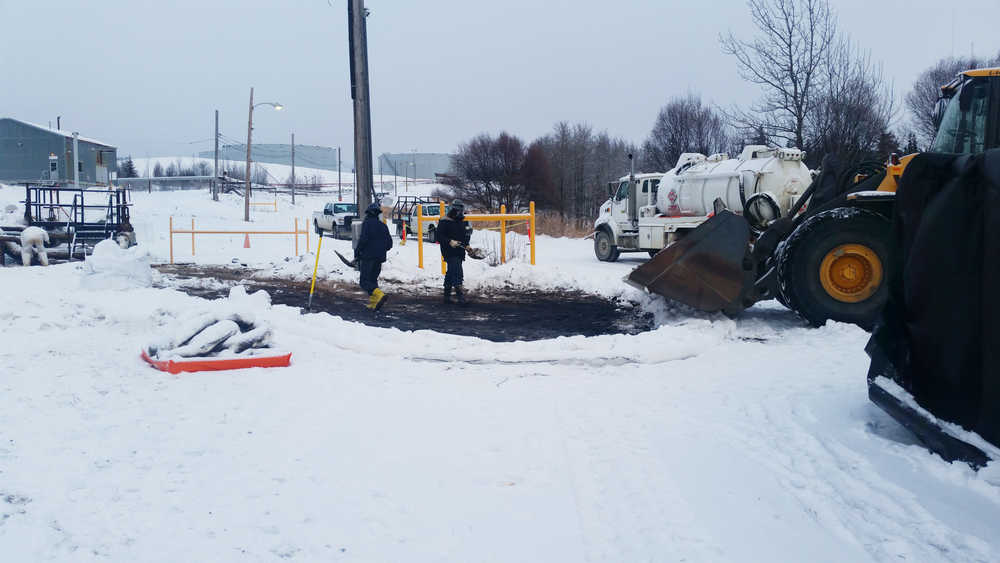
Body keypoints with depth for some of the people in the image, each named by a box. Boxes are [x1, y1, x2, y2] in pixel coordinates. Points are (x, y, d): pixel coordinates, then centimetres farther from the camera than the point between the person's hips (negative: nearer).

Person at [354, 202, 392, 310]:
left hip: (368, 257, -6)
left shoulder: (367, 223, -5)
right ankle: (373, 303, 9)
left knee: (365, 282, -6)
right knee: (373, 280, 16)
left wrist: (357, 252, -4)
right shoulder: (383, 226, 13)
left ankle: (379, 295, -27)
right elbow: (389, 243, 13)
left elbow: (363, 239, -16)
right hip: (380, 258, 7)